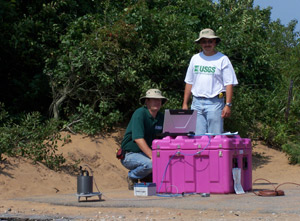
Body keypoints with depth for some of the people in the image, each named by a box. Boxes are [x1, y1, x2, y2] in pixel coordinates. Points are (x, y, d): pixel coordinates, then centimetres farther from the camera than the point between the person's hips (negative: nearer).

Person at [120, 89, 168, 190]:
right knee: (150, 164, -34)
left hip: (147, 153, 7)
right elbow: (138, 139, -27)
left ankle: (147, 176, 8)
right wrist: (152, 156, -36)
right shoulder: (140, 113, -17)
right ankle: (132, 176, -2)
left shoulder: (161, 117, 6)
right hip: (130, 155, -7)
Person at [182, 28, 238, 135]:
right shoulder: (195, 59, 15)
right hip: (197, 102, 4)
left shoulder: (222, 59, 1)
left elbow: (229, 84, -3)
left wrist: (228, 105, -11)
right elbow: (189, 82, 18)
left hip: (215, 103, -4)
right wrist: (185, 104, 13)